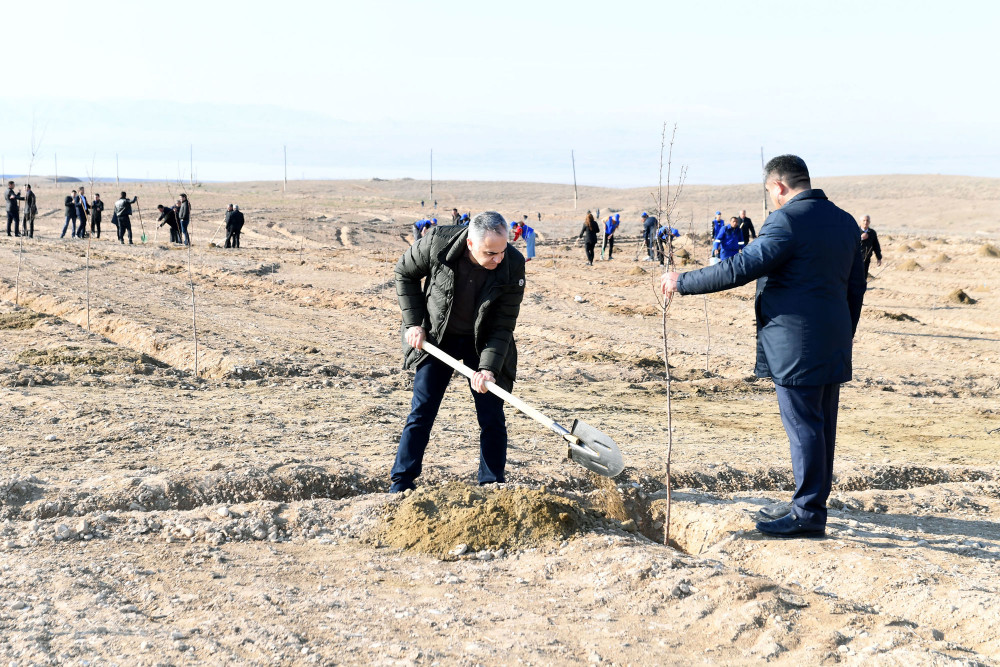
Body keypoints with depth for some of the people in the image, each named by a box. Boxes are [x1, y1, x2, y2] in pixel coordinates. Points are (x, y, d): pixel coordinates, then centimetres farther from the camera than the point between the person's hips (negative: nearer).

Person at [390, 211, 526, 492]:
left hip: (483, 343, 0)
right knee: (421, 412, 1)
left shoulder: (513, 265, -24)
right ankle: (401, 484, 10)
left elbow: (503, 324, -17)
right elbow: (405, 273, -3)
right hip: (436, 338, 0)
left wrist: (488, 368, -28)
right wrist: (413, 322, -7)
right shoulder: (436, 243, -25)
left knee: (491, 418, -1)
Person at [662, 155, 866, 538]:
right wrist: (845, 336, 27)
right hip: (832, 343, 9)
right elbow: (856, 285, 18)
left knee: (803, 426, -3)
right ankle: (811, 503, 23)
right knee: (821, 426, 13)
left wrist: (682, 283, -12)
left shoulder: (787, 221, -15)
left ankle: (808, 513, 2)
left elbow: (740, 269, -20)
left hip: (796, 346, -9)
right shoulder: (845, 221, 12)